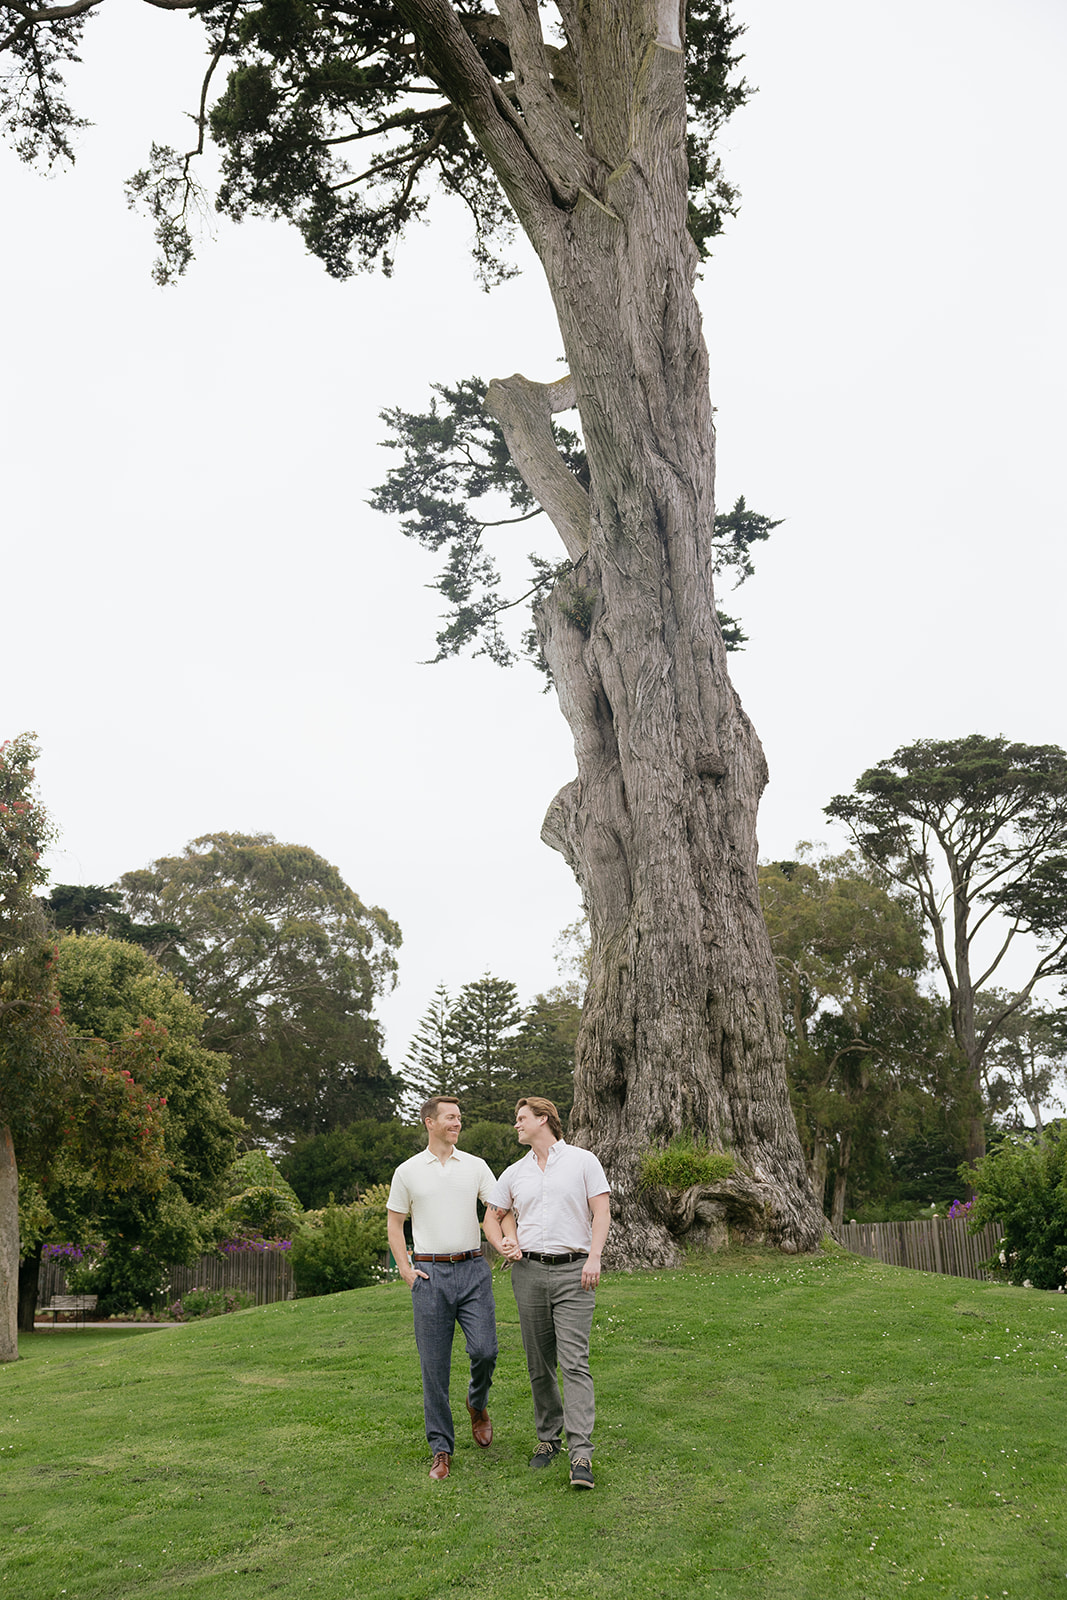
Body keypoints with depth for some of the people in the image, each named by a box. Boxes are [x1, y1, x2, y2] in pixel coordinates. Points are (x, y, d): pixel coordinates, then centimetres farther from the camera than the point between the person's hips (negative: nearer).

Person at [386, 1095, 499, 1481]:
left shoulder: (475, 1166, 8)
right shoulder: (408, 1171, 5)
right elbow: (394, 1223, 11)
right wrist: (405, 1270, 1)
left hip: (473, 1269, 1)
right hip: (430, 1273, -1)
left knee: (484, 1349, -10)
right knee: (434, 1365, 1)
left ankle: (477, 1403, 23)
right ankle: (441, 1449, 13)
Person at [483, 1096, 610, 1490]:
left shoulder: (583, 1161, 3)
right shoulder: (514, 1173, 14)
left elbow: (602, 1211, -2)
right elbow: (492, 1217, 21)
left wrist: (594, 1257, -14)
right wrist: (504, 1243, 0)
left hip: (573, 1271, -4)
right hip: (529, 1270, 4)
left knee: (574, 1362, -11)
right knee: (539, 1365, 9)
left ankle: (581, 1454, -13)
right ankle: (548, 1438, 24)